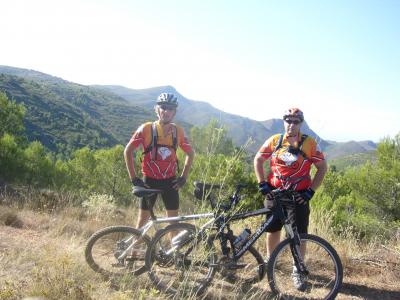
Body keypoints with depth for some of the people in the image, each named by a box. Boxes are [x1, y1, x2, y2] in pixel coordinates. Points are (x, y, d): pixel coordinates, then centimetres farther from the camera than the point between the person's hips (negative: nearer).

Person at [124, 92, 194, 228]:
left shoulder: (178, 131, -3)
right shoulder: (146, 129, -10)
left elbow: (190, 153, 11)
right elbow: (128, 151, -6)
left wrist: (184, 177, 4)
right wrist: (133, 177, -8)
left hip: (170, 181, 2)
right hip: (149, 181, -2)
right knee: (143, 218, 5)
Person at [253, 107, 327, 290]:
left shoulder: (309, 144, -6)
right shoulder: (274, 141, 0)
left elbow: (322, 167, -2)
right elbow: (258, 160, 8)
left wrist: (311, 190, -8)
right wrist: (262, 183, -2)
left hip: (299, 195, -1)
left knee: (299, 234, 1)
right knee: (273, 229, 12)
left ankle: (297, 271, 15)